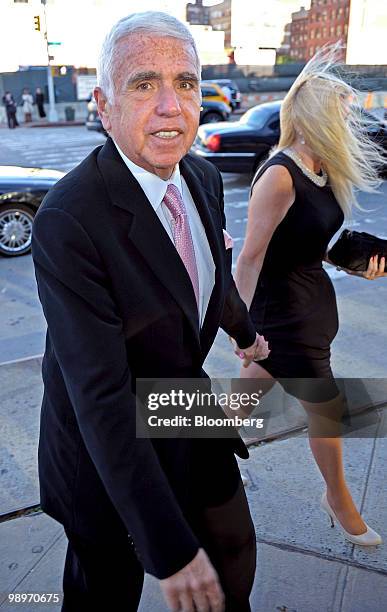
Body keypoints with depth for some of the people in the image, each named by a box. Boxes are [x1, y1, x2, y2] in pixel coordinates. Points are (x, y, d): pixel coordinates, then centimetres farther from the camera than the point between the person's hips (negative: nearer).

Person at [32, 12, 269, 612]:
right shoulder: (68, 222, -30)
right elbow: (101, 395, -31)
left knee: (234, 553, 24)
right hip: (107, 447, -5)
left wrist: (246, 331, 32)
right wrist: (171, 549, -29)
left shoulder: (204, 178, -6)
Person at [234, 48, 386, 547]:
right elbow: (251, 257, -20)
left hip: (309, 303, 8)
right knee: (327, 409, 9)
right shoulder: (280, 176, -23)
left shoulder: (322, 171, 4)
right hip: (283, 314, -8)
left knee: (252, 385, 22)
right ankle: (338, 500, 36)